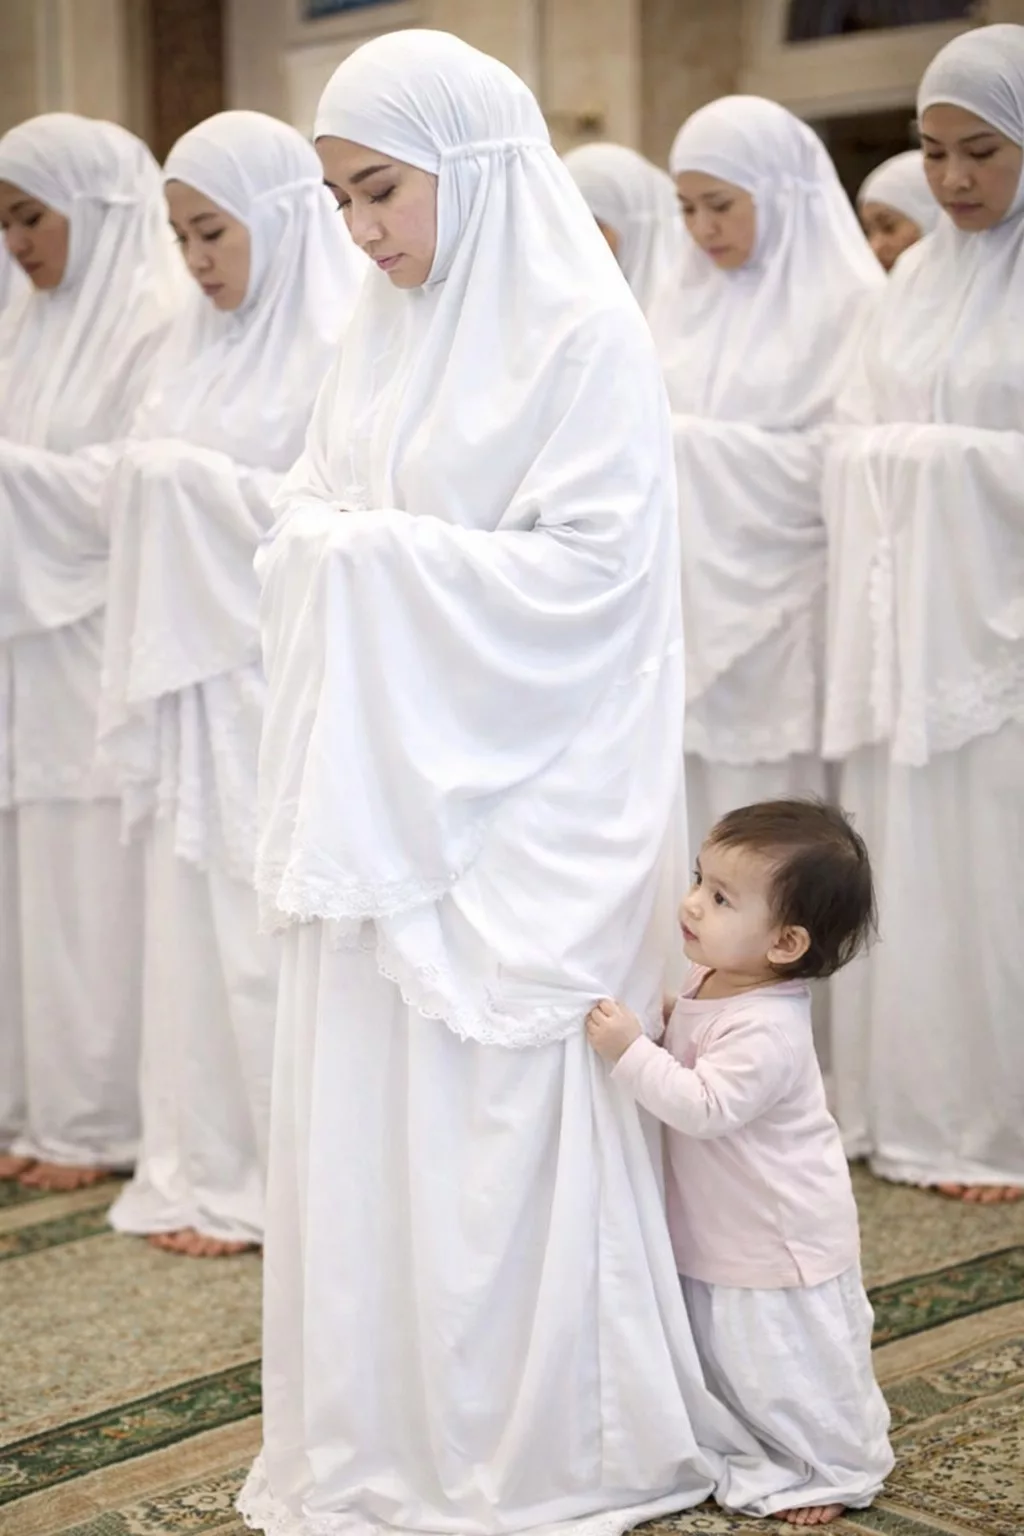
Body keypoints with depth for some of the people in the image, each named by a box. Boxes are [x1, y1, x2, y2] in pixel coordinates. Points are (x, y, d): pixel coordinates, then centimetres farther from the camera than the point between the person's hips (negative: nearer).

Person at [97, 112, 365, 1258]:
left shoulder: (342, 341, -9)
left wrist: (195, 481, -13)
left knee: (278, 924, -1)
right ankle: (207, 1164, 19)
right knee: (194, 916, 9)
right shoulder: (200, 339, 14)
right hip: (195, 673, 7)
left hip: (286, 682, -7)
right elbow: (156, 478, 16)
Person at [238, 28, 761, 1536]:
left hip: (513, 802, -7)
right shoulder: (386, 331, 11)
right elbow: (314, 511, 15)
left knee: (494, 1116, -1)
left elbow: (590, 564, -16)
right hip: (380, 786, 7)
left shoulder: (586, 331, -10)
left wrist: (379, 557, -14)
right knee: (365, 1108, 9)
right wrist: (320, 543, -7)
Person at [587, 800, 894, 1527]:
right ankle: (754, 1454, 42)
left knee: (797, 1367, 8)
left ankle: (834, 1470, 28)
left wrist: (632, 1050, -40)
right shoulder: (713, 983, -3)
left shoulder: (766, 1029, -31)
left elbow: (704, 1106, -38)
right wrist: (659, 1023, 1)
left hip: (782, 1242, -9)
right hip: (719, 1234, 9)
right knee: (725, 1357, 23)